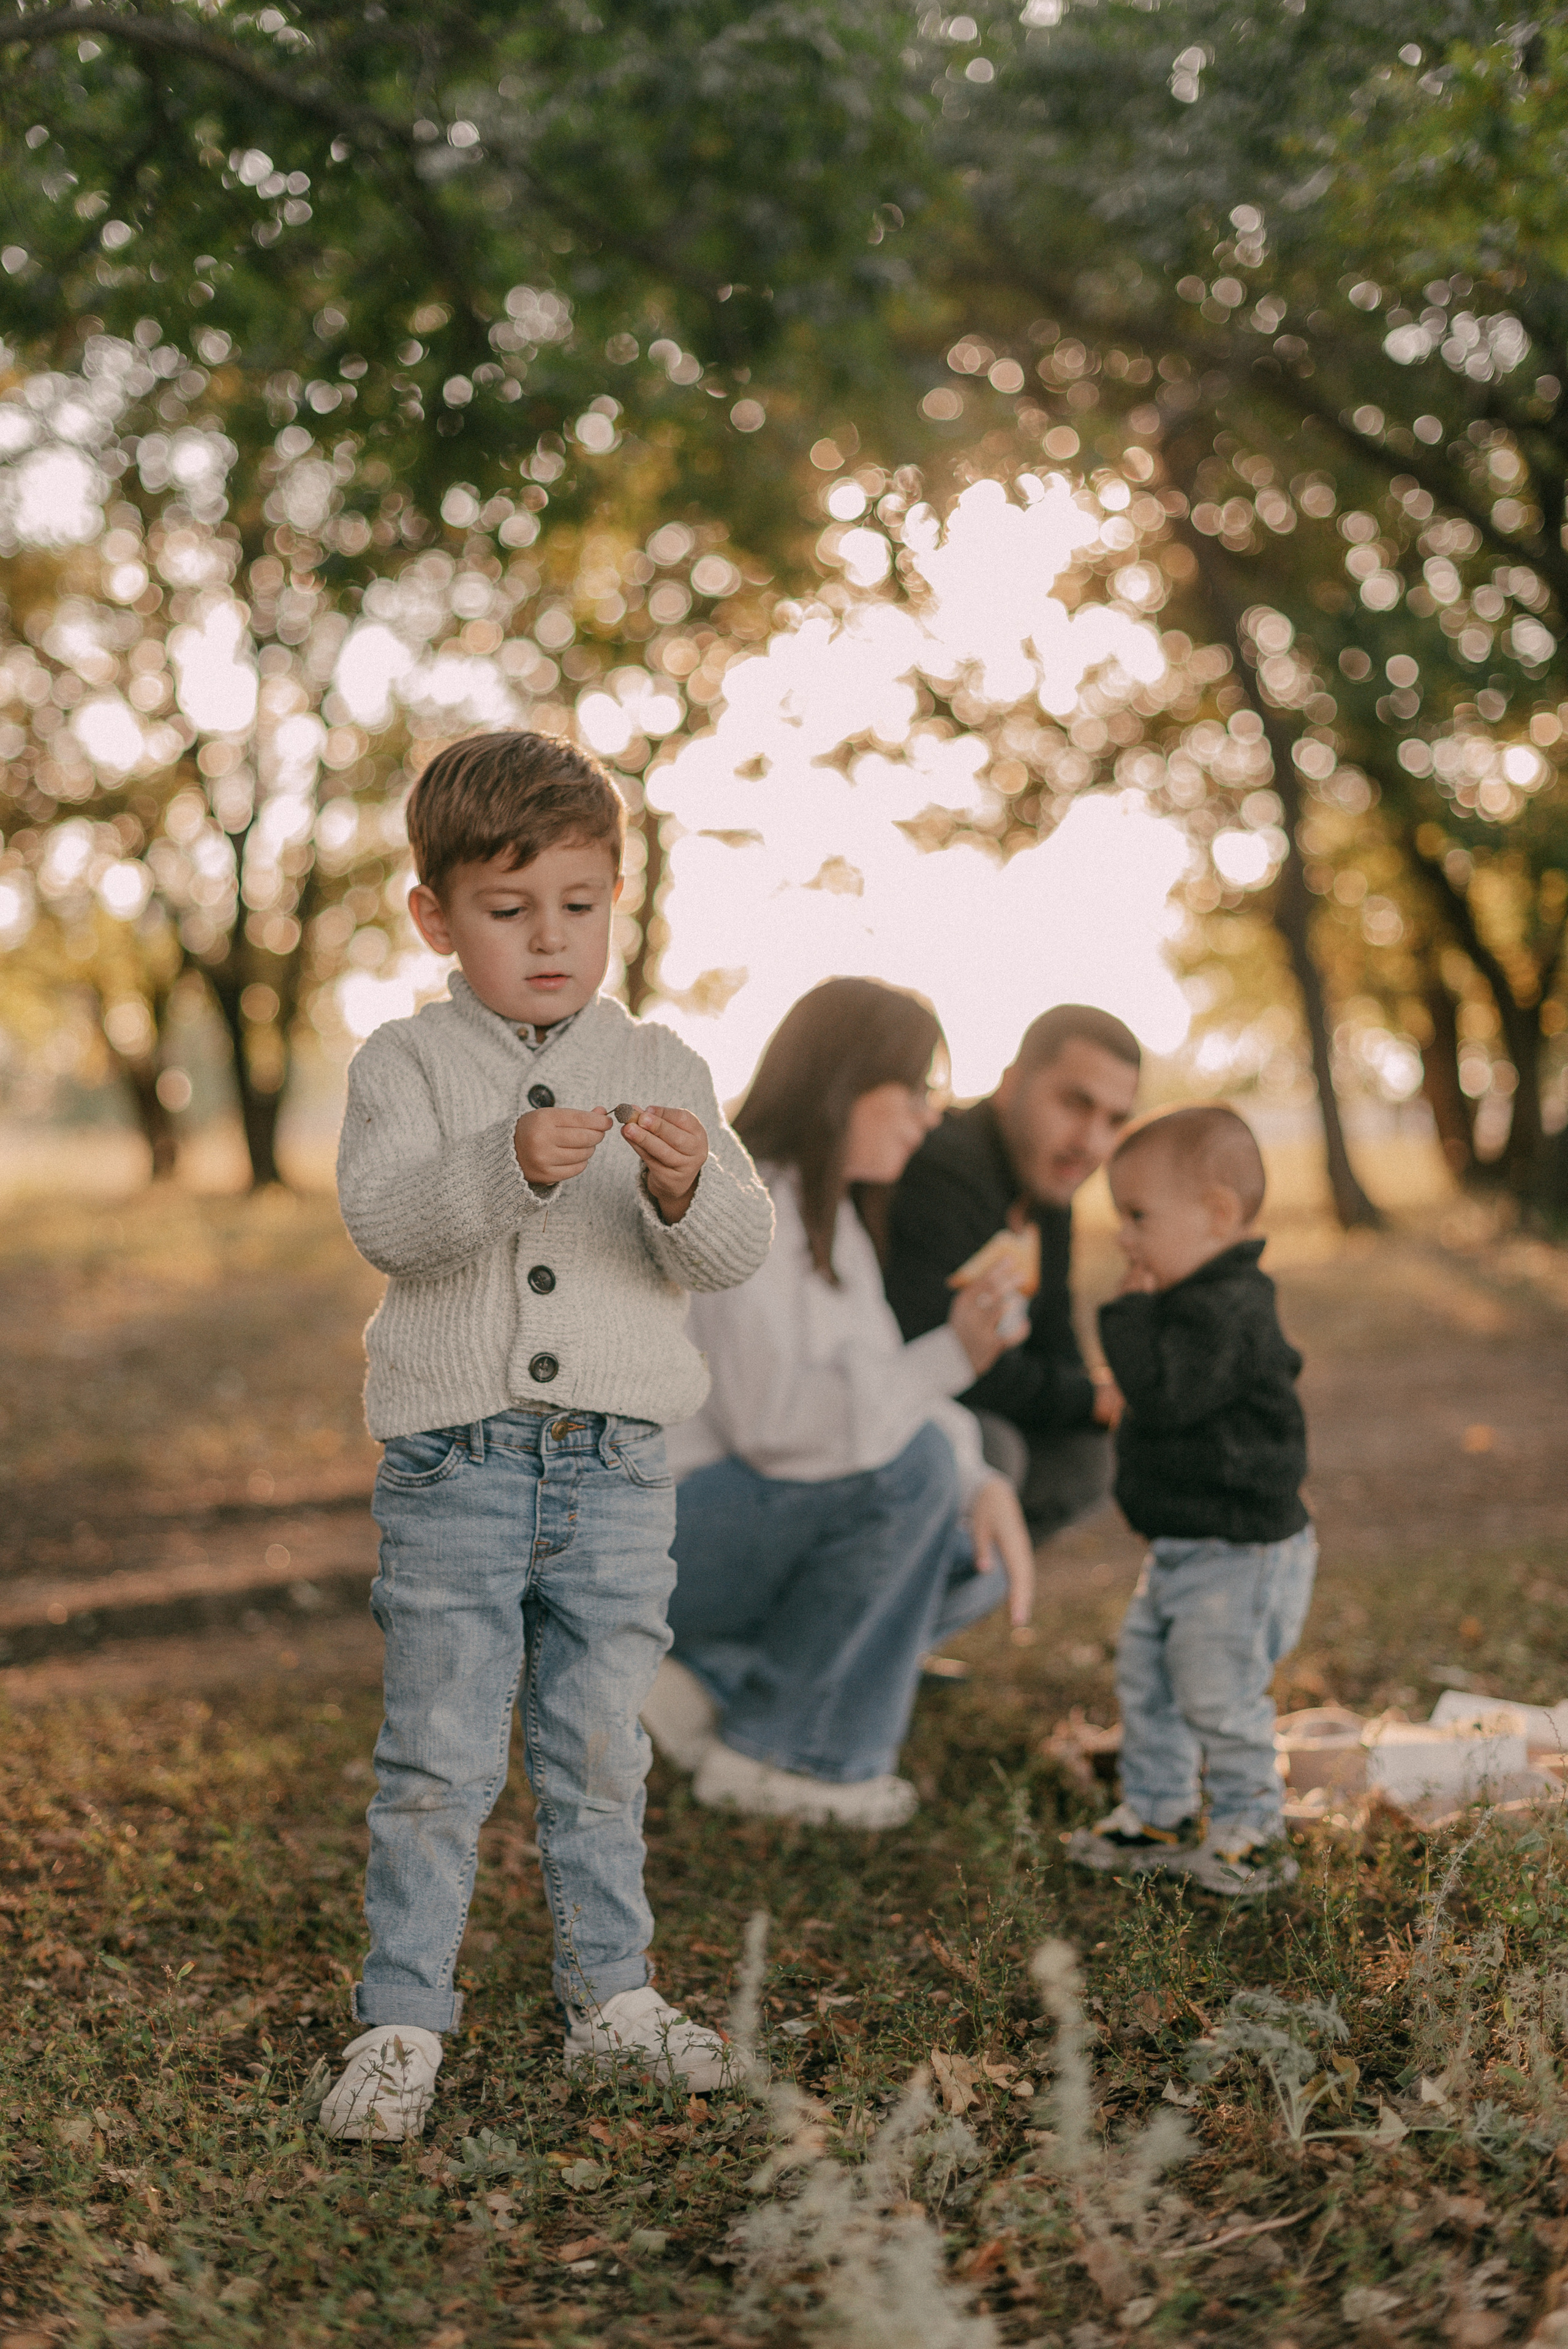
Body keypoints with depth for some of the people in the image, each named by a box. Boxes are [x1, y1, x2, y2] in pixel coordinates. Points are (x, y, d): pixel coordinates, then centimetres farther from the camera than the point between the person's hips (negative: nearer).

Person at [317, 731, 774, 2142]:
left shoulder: (662, 1070, 7)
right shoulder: (407, 1064, 1)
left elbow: (740, 1249, -1)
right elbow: (381, 1219, -16)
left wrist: (688, 1188, -23)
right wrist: (508, 1165, -32)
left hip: (617, 1468, 2)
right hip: (454, 1466, -2)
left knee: (602, 1751, 13)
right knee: (438, 1760, 2)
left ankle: (611, 1994, 27)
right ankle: (404, 2019, 14)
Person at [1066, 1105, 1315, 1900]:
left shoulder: (1227, 1311, -24)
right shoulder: (1198, 1303, 9)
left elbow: (1166, 1392, -34)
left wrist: (1132, 1314, -25)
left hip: (1240, 1556, -11)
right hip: (1182, 1549, 11)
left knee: (1221, 1698, 0)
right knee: (1145, 1677, 18)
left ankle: (1249, 1835, 17)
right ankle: (1156, 1813, 31)